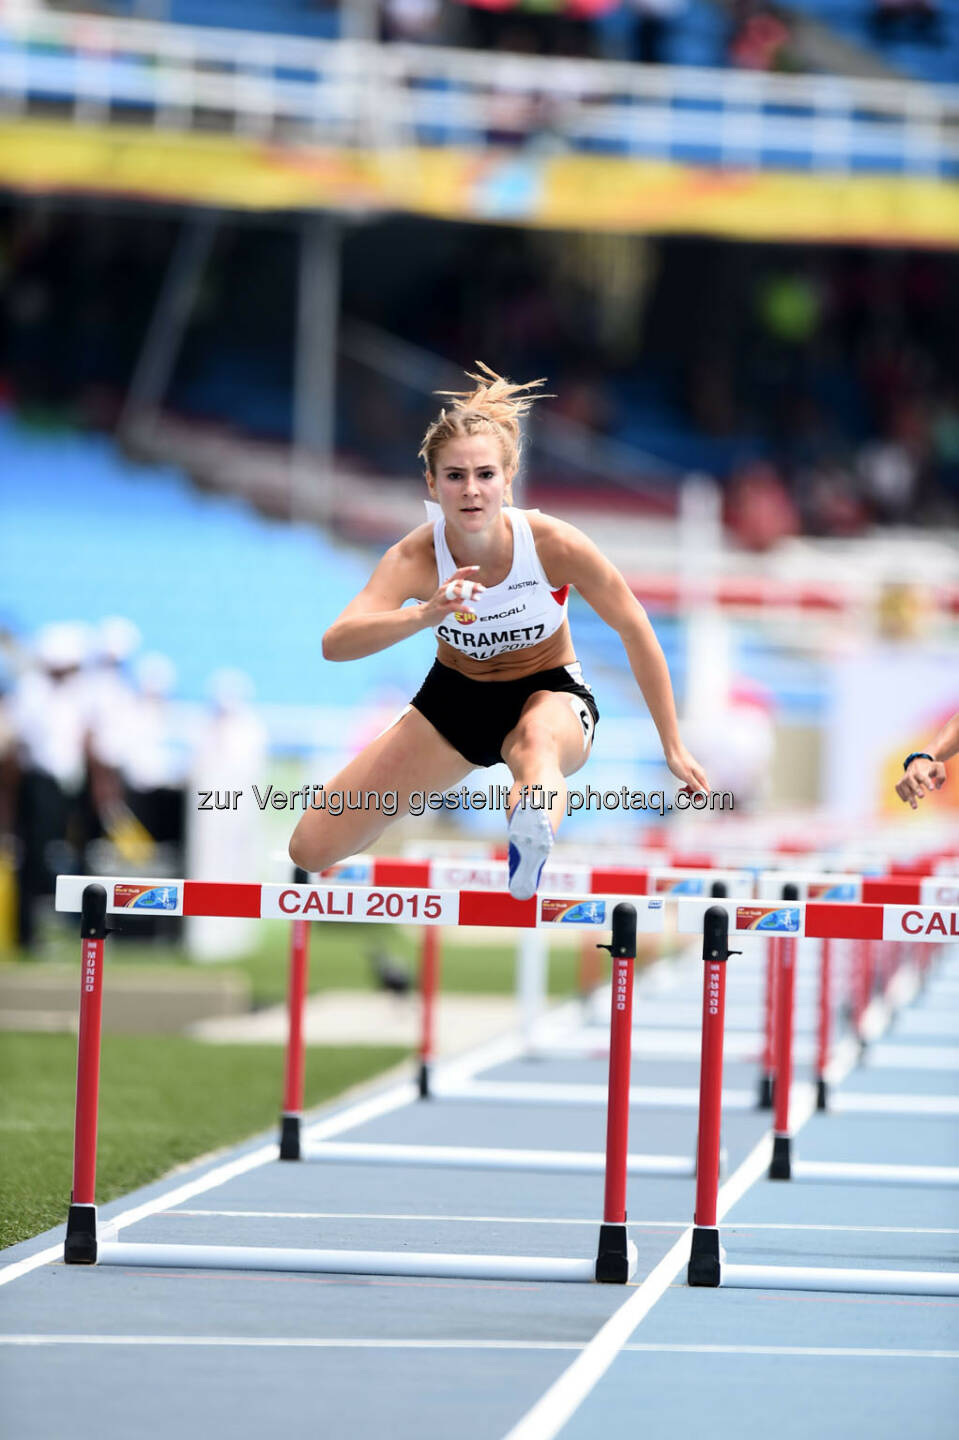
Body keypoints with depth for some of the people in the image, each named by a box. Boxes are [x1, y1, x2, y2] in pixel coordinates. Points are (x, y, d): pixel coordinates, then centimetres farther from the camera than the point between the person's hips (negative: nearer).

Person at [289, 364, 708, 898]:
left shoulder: (555, 544, -24)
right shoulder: (416, 558, -24)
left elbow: (635, 631, -9)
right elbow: (336, 643, -39)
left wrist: (673, 746, -6)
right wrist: (424, 616, -58)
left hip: (550, 693, -3)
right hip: (455, 697, 3)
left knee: (537, 742, -43)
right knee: (312, 849, -3)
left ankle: (532, 834, -74)